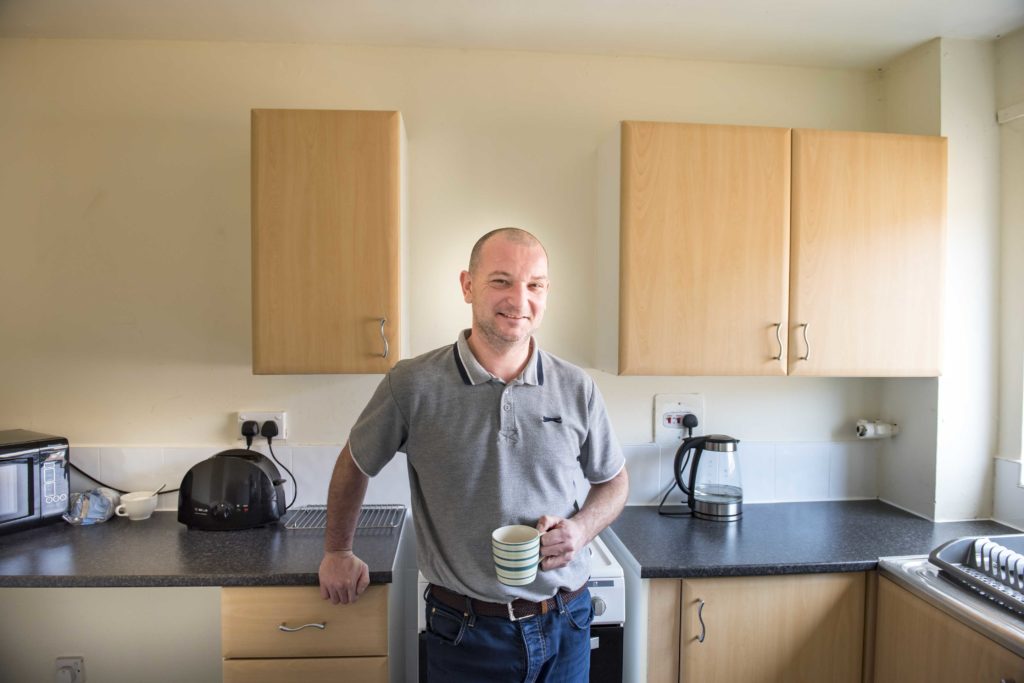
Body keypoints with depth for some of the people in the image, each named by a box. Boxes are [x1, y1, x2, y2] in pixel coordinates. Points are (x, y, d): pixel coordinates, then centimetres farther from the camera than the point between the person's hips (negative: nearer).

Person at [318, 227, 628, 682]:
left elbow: (614, 481, 8)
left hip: (566, 625, 3)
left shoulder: (577, 389, -6)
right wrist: (337, 552, 14)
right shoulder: (412, 384, -13)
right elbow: (354, 465, 4)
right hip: (464, 631, -2)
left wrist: (581, 528, -10)